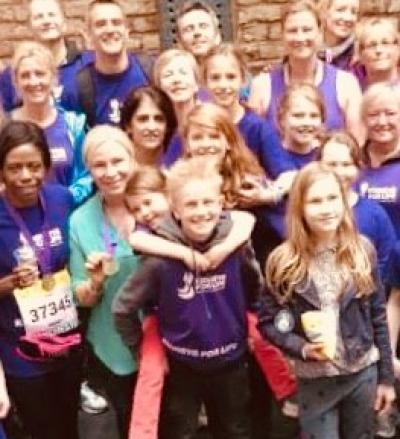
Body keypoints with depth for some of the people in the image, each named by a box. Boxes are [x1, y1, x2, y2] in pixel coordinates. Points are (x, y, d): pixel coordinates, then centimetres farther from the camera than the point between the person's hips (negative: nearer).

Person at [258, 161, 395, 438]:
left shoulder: (362, 250, -4)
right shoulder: (283, 262, -11)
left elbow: (378, 316, 1)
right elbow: (268, 321, -4)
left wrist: (386, 377, 3)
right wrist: (302, 348, -20)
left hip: (365, 373, 2)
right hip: (315, 380, -2)